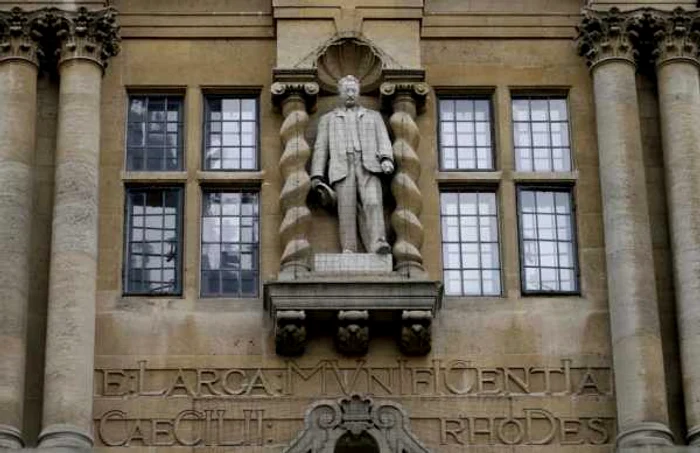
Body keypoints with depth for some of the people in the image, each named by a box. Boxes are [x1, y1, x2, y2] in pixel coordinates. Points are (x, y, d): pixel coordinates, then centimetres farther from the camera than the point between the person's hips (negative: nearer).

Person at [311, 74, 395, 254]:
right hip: (342, 168, 1)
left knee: (373, 203, -23)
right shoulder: (328, 119, 28)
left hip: (368, 166, 0)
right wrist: (317, 177, 3)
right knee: (347, 210, -17)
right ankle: (348, 250, -24)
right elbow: (321, 148, 18)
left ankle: (378, 245, -40)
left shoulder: (373, 116, 28)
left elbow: (383, 140, 13)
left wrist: (386, 159, -10)